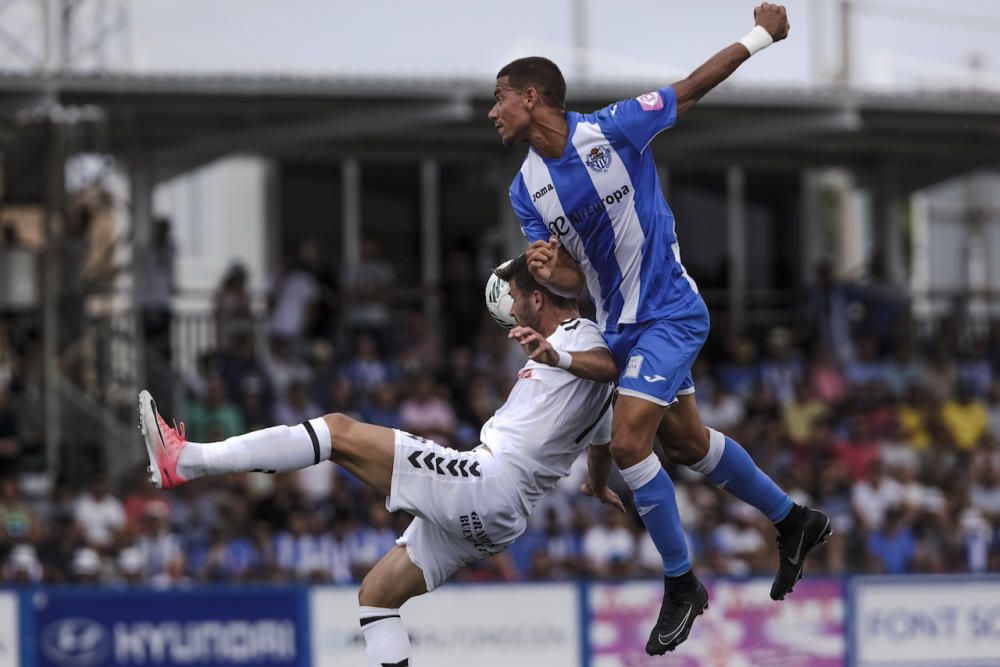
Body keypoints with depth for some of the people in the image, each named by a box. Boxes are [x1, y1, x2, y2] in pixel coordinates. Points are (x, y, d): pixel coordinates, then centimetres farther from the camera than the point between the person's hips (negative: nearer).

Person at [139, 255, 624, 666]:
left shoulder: (579, 337, -5)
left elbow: (614, 366, -30)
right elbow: (602, 441, 40)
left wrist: (555, 356, -47)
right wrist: (599, 487, 60)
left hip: (481, 482, -11)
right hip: (485, 519, 11)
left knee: (341, 432, -14)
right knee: (376, 594, 17)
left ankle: (183, 461, -20)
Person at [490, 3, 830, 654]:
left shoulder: (612, 130, -17)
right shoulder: (526, 190, 0)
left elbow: (689, 90, -4)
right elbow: (575, 280, 2)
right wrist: (549, 273, -21)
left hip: (669, 313, -7)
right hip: (621, 326, 7)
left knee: (629, 441, -17)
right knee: (686, 442, 17)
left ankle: (682, 584, -4)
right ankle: (794, 520, 37)